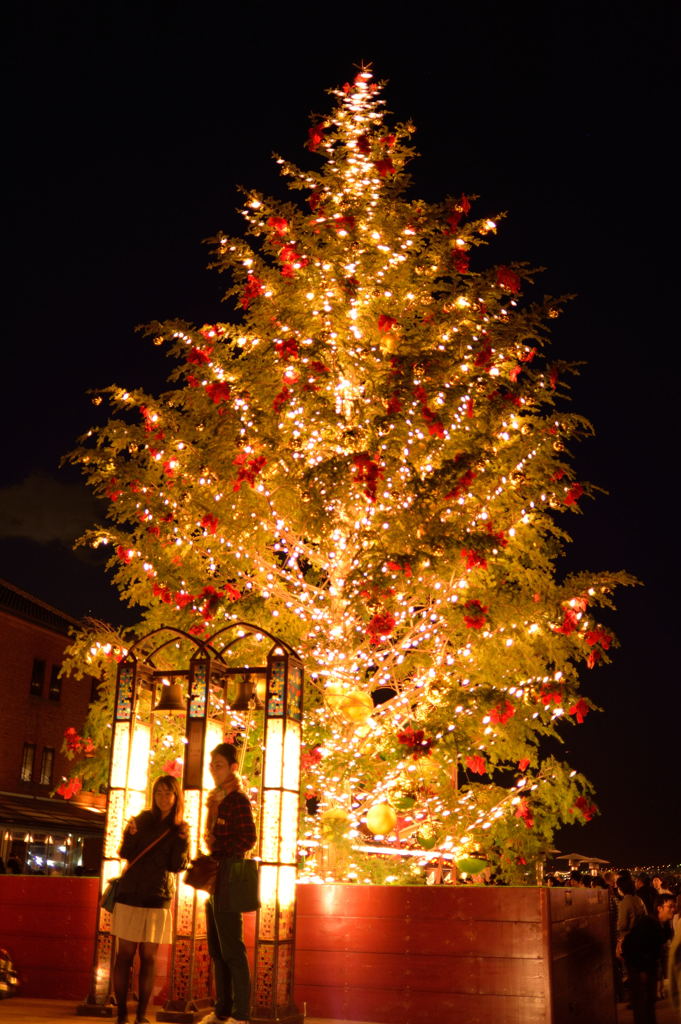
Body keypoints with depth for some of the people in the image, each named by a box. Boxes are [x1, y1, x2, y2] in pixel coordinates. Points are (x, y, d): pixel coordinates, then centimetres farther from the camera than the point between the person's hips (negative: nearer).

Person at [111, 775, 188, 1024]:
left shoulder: (180, 828, 3)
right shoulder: (143, 819, 1)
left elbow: (176, 866, -3)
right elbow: (125, 854, -5)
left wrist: (182, 840, -16)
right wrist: (130, 834, -23)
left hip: (158, 900, 1)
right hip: (130, 894, 0)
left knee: (149, 957, 4)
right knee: (125, 954, 1)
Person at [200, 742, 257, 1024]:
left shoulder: (238, 799, -11)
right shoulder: (217, 799, 15)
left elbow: (247, 839, -17)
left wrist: (218, 849, -10)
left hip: (228, 877, -9)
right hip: (214, 877, 9)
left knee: (231, 949, -4)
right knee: (216, 949, 13)